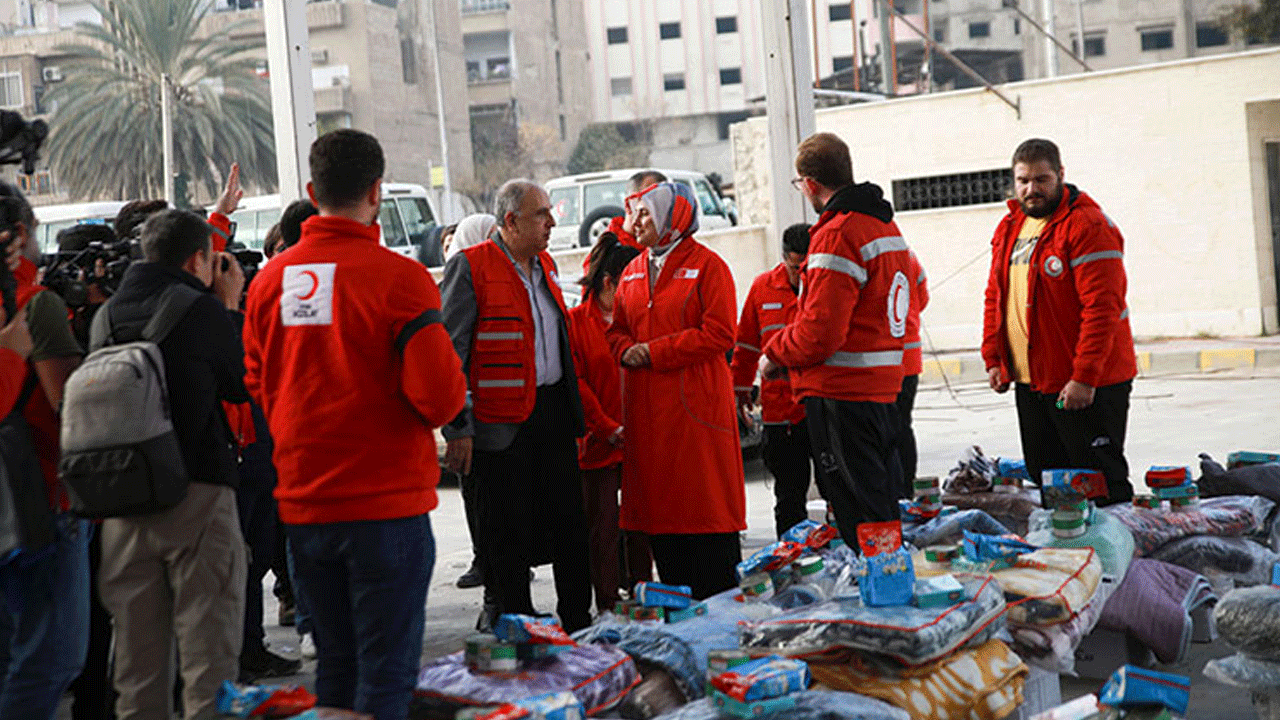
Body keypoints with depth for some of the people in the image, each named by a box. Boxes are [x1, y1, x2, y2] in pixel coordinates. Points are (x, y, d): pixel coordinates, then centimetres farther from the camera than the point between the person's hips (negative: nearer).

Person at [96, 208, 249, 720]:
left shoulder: (109, 312, 6)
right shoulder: (204, 309, -9)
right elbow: (242, 385, 3)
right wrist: (230, 306, 11)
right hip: (198, 490, -5)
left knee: (137, 648, 13)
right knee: (208, 640, 2)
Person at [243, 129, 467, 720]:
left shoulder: (269, 280, 4)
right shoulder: (398, 277, -13)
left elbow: (258, 386, 12)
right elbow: (439, 394, -17)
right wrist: (446, 403, 5)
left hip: (302, 504, 6)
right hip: (387, 504, -5)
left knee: (335, 666, 17)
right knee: (386, 670, 2)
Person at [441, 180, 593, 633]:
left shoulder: (545, 265, 14)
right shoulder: (470, 267, -8)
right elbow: (450, 353, -10)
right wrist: (458, 427, -14)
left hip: (553, 411, 7)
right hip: (502, 421, -6)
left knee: (569, 522, 10)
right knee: (508, 532, 2)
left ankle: (578, 622, 21)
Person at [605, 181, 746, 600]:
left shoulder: (706, 265, -4)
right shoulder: (633, 272, 16)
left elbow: (719, 334, -13)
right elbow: (617, 328, 20)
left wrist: (654, 352, -13)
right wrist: (627, 351, -4)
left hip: (696, 401, -6)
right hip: (646, 404, 6)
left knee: (706, 499, -3)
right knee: (657, 498, 7)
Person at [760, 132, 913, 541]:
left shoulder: (836, 235, -17)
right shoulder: (886, 225, 14)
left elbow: (821, 332, -21)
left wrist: (775, 354, -3)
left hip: (841, 392, -9)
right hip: (883, 386, 9)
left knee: (858, 515, -3)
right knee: (883, 504, 16)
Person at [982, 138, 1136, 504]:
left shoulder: (1087, 226, -14)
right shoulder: (1009, 227, 12)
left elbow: (1102, 308, -20)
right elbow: (995, 297, 17)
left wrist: (1085, 378, -23)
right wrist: (993, 359, 7)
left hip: (1085, 386, -8)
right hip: (1028, 384, 8)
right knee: (1043, 479, 15)